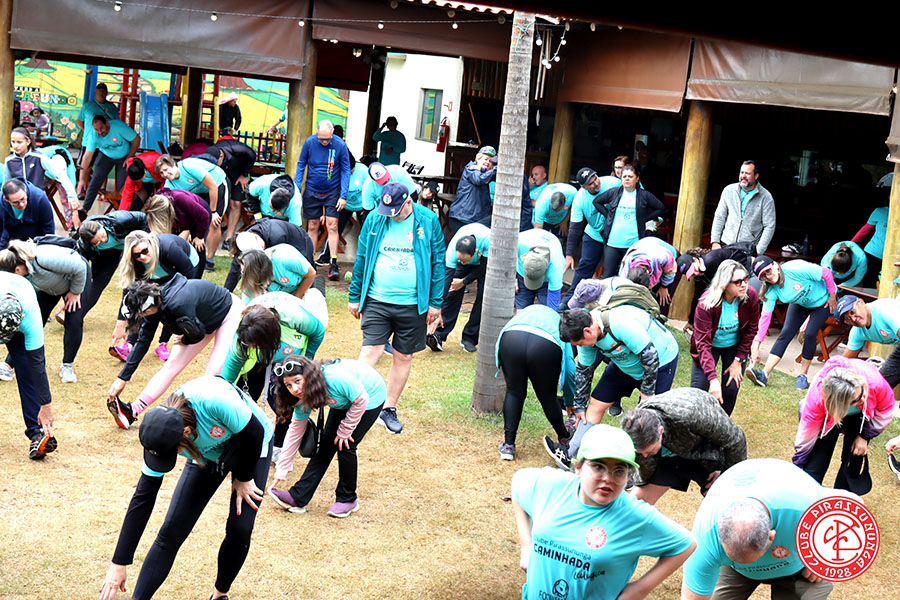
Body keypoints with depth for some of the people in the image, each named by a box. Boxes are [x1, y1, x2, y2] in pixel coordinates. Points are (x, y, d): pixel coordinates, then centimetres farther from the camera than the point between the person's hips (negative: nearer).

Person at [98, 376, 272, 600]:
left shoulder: (215, 402, -45)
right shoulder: (160, 432, -27)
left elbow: (253, 432, -25)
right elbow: (143, 499, -21)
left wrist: (243, 478, -11)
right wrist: (119, 564, -20)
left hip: (250, 447, -3)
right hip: (207, 454, 3)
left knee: (239, 529, -12)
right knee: (171, 531, -9)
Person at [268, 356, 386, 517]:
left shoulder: (335, 378, -41)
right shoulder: (304, 395, -18)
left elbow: (361, 400, -25)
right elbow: (295, 431, -10)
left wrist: (344, 431, -16)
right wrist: (280, 472, -9)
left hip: (371, 395, -6)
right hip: (344, 401, 6)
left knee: (345, 446, -11)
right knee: (326, 444, 0)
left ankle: (348, 499, 7)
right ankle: (298, 498, 1)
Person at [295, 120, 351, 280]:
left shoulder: (340, 145, -12)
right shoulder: (309, 142, -8)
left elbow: (345, 170, -4)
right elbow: (301, 165, 4)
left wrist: (343, 195, -9)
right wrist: (297, 189, -2)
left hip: (332, 191, -1)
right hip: (312, 191, 2)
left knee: (332, 226, -8)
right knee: (312, 226, 6)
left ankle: (334, 264, -4)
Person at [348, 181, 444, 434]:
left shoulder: (428, 221, -3)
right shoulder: (374, 220, 0)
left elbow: (438, 262, 2)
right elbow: (361, 259, 8)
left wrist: (435, 303, 0)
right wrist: (355, 297, 8)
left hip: (413, 304, 0)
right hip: (376, 301, 0)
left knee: (404, 357, 9)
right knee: (371, 350, -10)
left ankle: (389, 409, 23)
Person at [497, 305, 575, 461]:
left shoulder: (527, 311, 43)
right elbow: (569, 368, 33)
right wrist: (570, 403, 43)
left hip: (511, 338, 1)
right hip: (547, 345, -1)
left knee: (514, 392, 19)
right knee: (548, 397, 20)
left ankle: (508, 445, 18)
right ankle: (564, 439, 39)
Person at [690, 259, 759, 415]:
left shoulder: (751, 296, -23)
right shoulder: (706, 303, -33)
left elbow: (752, 328, -7)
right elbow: (703, 343, -33)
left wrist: (738, 361, -8)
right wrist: (713, 378, -41)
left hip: (735, 345, 2)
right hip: (711, 345, -2)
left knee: (731, 390, -5)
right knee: (698, 389, -8)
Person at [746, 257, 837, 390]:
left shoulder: (796, 269, -38)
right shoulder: (771, 290, -21)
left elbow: (826, 273, -28)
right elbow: (765, 317, -21)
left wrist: (832, 297, -18)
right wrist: (756, 344, -27)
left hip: (823, 300, -4)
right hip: (800, 303, 4)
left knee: (810, 334, -17)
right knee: (786, 333, -10)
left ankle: (802, 376, -1)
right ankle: (764, 375, -18)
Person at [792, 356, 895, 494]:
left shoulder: (875, 382, -41)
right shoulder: (816, 400, -42)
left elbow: (885, 410, -15)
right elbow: (806, 437, -25)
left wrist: (865, 436, -13)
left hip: (860, 416, 2)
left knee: (852, 463, -4)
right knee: (815, 467, -13)